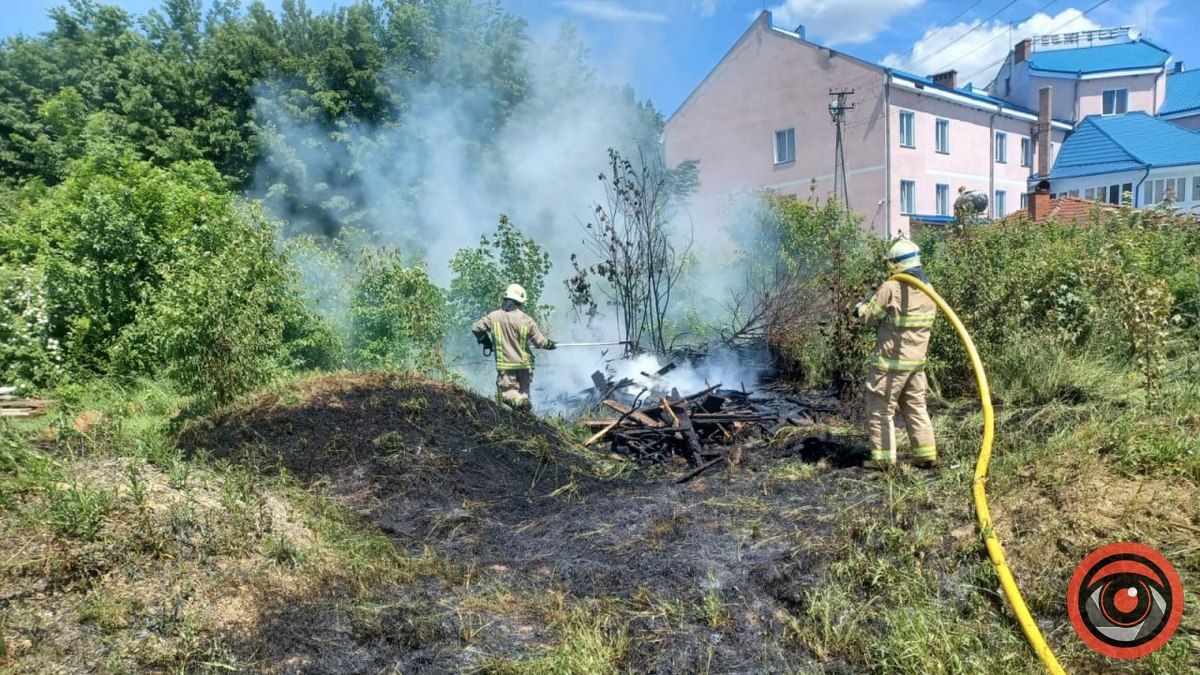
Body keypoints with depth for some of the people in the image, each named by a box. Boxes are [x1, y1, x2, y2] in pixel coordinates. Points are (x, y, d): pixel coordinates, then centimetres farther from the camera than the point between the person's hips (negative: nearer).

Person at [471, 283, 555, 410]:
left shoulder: (493, 316, -3)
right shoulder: (526, 320, -6)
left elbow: (475, 328, 5)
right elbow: (540, 342, -3)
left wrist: (484, 340, 23)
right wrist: (550, 344, 19)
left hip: (505, 365, -1)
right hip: (524, 364, 1)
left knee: (506, 393, 1)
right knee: (523, 391, 20)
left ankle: (519, 400, -27)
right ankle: (524, 398, -9)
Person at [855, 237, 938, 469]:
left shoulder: (891, 288, -18)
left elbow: (871, 316, -9)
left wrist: (861, 307, 14)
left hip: (891, 361, -7)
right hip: (917, 360, 7)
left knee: (879, 408, 4)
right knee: (915, 406, 17)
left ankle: (883, 457, 7)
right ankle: (926, 454, 19)